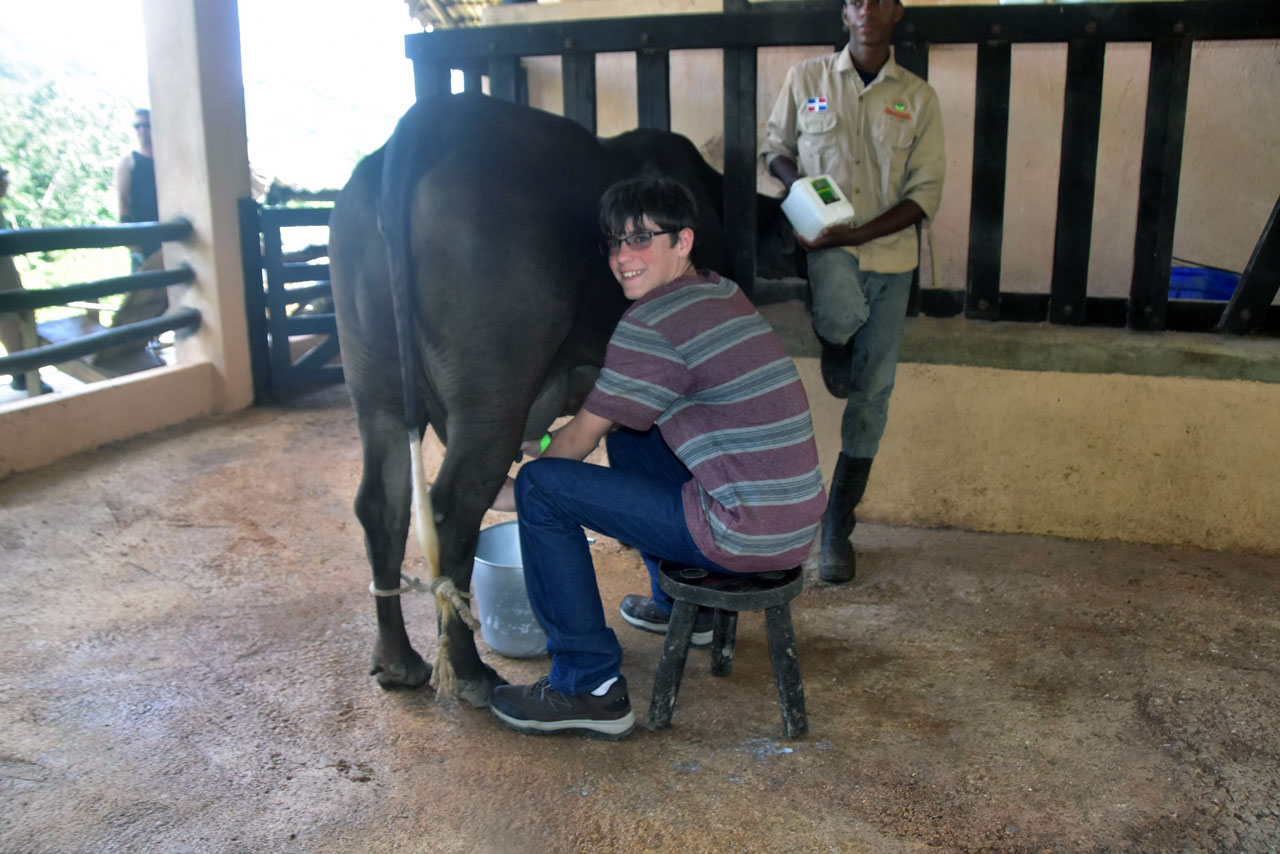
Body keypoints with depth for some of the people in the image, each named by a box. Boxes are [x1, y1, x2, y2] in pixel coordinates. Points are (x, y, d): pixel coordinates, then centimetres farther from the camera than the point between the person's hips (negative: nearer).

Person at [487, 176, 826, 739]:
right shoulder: (725, 294, 14)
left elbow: (581, 439, -2)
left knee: (542, 488, -5)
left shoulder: (650, 323, -14)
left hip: (743, 533, -9)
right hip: (798, 519, 9)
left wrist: (511, 493, 14)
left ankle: (589, 687, 2)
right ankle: (679, 603, 38)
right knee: (625, 432, 27)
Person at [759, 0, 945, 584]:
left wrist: (858, 233, -14)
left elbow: (926, 192, 1)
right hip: (827, 245, -1)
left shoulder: (918, 98, 5)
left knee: (871, 394, 2)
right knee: (842, 315, -37)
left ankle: (837, 529, 16)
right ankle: (837, 354, 5)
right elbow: (774, 146, 16)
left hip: (889, 253, 2)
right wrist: (798, 185, -7)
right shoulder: (805, 79, 5)